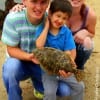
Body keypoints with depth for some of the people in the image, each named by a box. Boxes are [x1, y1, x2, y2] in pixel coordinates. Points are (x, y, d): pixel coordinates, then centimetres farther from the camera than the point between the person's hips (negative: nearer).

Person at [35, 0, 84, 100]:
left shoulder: (66, 32, -6)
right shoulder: (42, 29, -9)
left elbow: (69, 53, -11)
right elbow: (39, 45, -28)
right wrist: (47, 26, -21)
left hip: (63, 68, 2)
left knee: (79, 87, -2)